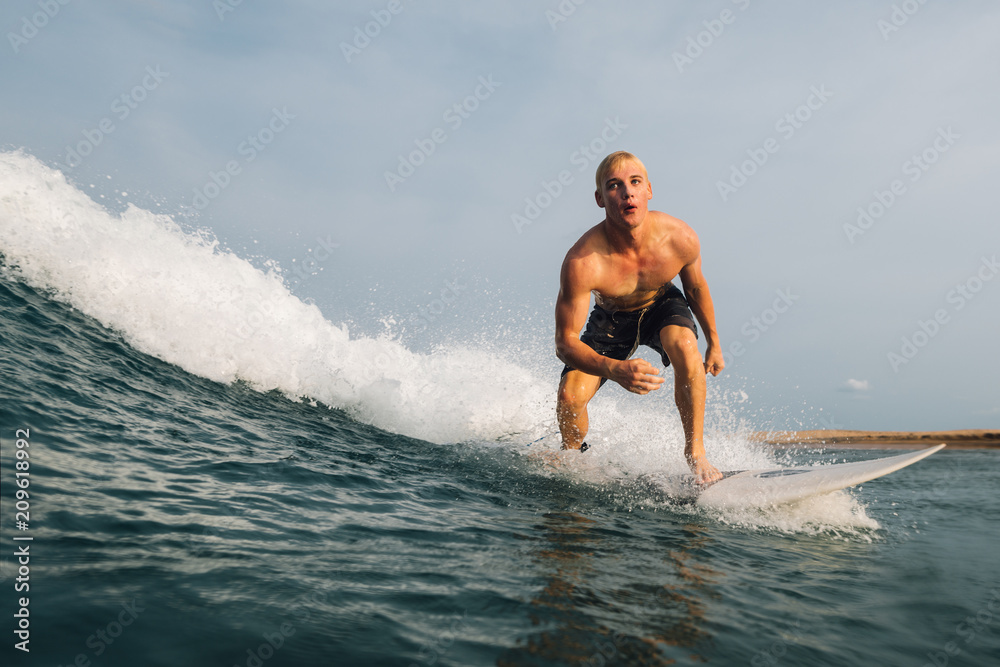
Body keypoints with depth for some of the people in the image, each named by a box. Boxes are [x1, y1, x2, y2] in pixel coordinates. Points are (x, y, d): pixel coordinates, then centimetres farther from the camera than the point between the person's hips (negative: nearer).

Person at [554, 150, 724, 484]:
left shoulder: (681, 238, -28)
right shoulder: (582, 262, -37)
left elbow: (695, 286, -4)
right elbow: (566, 342, -33)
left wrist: (713, 343, 8)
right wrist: (614, 370, -52)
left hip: (663, 306, 1)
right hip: (611, 319, -1)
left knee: (684, 345, -33)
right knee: (569, 396, -17)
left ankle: (694, 450, -15)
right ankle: (573, 455, 18)